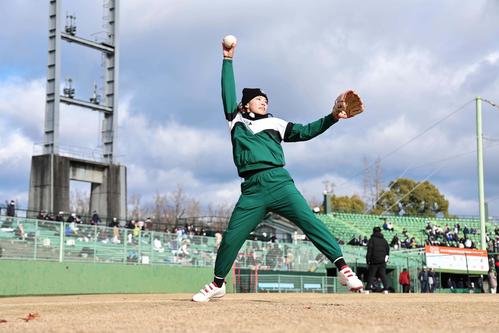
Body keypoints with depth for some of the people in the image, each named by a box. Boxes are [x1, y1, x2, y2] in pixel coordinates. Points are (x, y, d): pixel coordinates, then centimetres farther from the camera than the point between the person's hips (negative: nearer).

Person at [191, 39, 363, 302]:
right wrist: (228, 59, 19)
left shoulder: (275, 124, 20)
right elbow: (228, 91, 19)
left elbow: (306, 132, 13)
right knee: (231, 238, 1)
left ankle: (343, 269, -20)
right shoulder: (236, 120, 20)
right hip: (252, 190, 1)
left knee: (311, 223, -15)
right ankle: (218, 284, 21)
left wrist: (332, 117, 2)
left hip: (280, 183, 0)